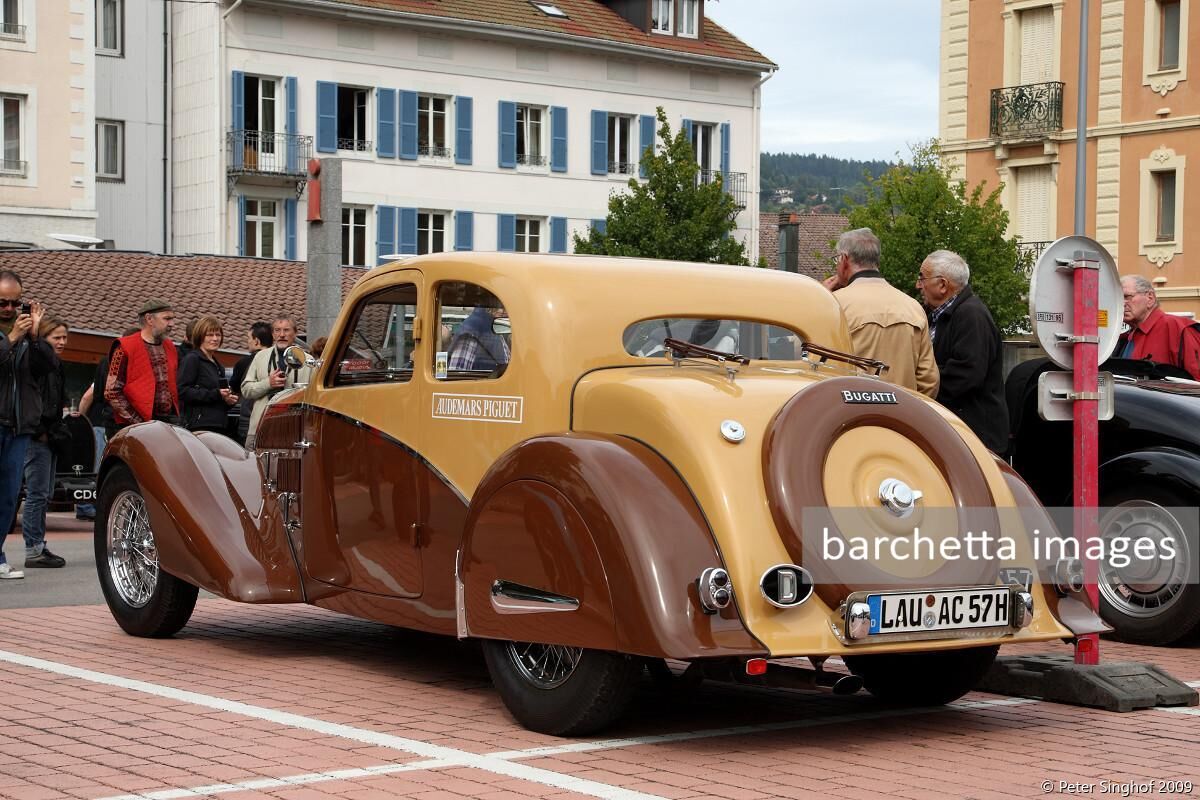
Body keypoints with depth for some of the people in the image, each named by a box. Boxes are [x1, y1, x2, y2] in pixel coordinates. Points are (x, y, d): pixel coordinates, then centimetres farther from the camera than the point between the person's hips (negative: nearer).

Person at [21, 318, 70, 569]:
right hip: (37, 437, -10)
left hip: (49, 437, 10)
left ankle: (39, 546, 15)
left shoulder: (56, 365, 18)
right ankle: (34, 550, -6)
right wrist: (40, 432, -19)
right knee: (37, 494, -8)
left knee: (44, 494, 11)